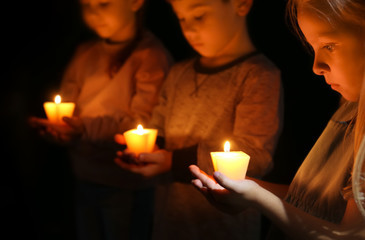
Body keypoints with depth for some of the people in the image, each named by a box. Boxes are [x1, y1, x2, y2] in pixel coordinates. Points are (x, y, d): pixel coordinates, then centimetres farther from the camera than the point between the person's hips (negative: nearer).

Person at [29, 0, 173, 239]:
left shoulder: (151, 56, -13)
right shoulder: (85, 53, 9)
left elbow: (142, 123, -18)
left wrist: (85, 128, -26)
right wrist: (60, 129, -13)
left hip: (126, 186, -6)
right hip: (85, 180, 6)